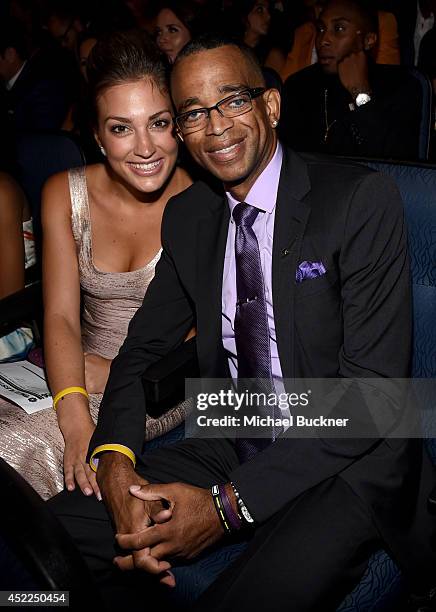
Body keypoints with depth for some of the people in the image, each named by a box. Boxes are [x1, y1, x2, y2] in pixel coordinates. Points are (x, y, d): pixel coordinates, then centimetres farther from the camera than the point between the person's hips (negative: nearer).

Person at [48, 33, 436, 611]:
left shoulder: (363, 200, -12)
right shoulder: (186, 217, 6)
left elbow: (372, 389, -17)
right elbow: (143, 347, 9)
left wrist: (228, 502, -22)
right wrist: (114, 461, -13)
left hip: (347, 460, -4)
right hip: (233, 447, 5)